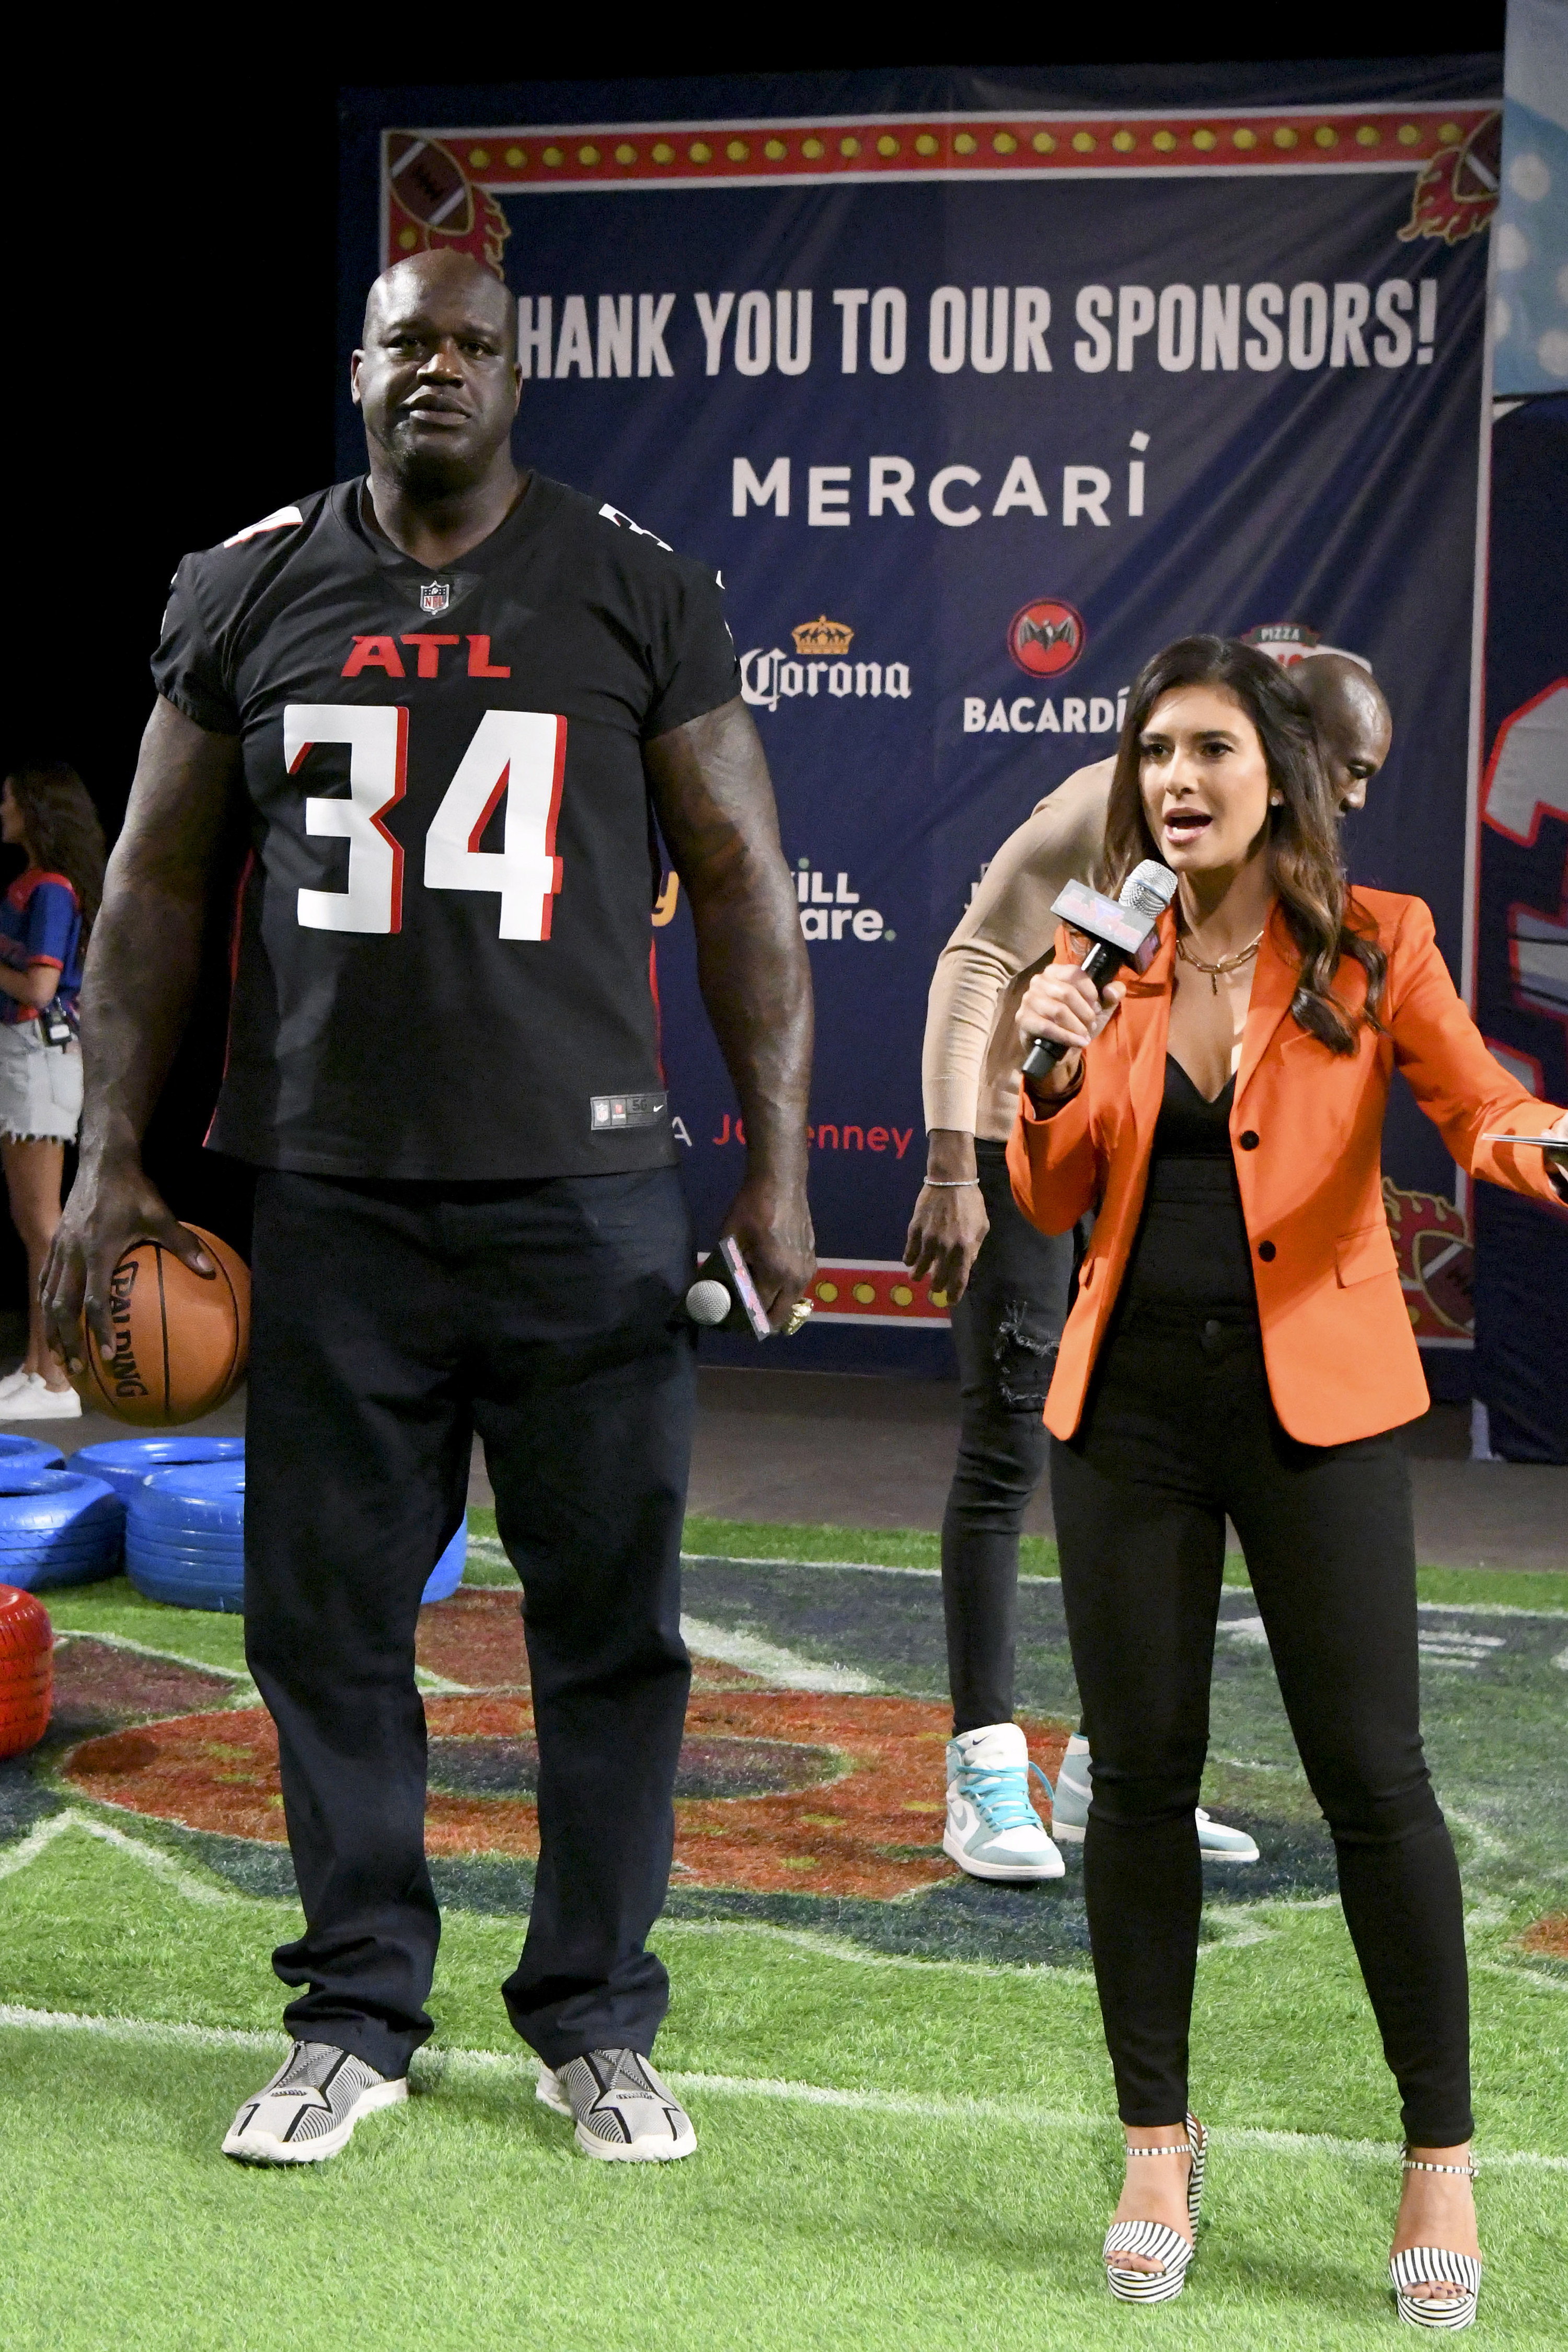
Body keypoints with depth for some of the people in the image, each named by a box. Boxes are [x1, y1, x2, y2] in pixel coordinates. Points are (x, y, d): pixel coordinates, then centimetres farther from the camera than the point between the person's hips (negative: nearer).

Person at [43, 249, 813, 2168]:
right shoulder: (248, 590, 8)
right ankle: (358, 2014, 18)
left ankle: (596, 2022, 17)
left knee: (609, 1619, 3)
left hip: (585, 1195, -1)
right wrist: (110, 1158, 5)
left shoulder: (637, 594, 4)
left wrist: (778, 1165, -2)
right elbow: (159, 883, 11)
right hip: (331, 1196, 1)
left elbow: (739, 878, 5)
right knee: (328, 1614, 5)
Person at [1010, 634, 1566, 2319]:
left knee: (1371, 1771, -4)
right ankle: (1156, 2147, 19)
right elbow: (1052, 1206, 7)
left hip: (1314, 1399, -3)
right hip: (1132, 1401, 3)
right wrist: (1052, 1075, -12)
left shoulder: (1371, 947, 0)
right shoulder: (1106, 961, 8)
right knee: (1139, 1768, 6)